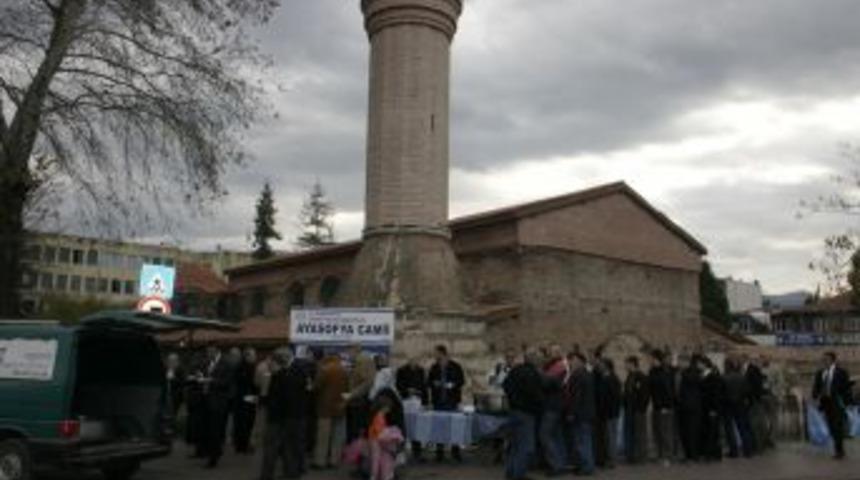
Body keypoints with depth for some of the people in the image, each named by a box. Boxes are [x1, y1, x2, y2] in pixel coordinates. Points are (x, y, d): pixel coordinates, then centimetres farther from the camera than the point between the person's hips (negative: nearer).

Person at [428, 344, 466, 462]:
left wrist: (452, 385, -17)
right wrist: (434, 383, -9)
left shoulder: (455, 367, 0)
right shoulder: (434, 368, 8)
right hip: (438, 402, 2)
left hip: (452, 402, -2)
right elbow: (429, 381, 12)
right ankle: (440, 452, 13)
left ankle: (455, 452, 11)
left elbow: (462, 381, 0)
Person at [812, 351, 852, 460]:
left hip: (837, 403, -5)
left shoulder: (841, 372, -5)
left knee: (838, 427, -4)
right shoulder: (820, 373, 8)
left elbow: (846, 387, -5)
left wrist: (846, 402, -10)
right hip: (825, 403, 5)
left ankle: (839, 451, 5)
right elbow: (816, 387, 13)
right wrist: (816, 396, -4)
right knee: (832, 428, 8)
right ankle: (839, 450, 18)